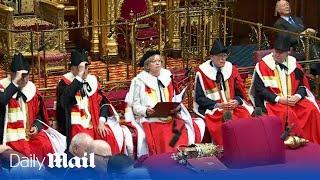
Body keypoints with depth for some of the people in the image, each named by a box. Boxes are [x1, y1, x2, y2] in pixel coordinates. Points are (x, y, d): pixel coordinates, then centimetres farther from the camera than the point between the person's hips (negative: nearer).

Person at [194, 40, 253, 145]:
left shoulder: (232, 69, 11)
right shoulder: (202, 72, -2)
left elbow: (241, 93, 13)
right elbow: (199, 98, -3)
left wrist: (236, 101, -10)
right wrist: (218, 105, -15)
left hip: (233, 107, 4)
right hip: (212, 109, -4)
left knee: (246, 117, -26)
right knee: (227, 120, -34)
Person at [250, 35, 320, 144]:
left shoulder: (293, 64, 9)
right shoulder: (263, 65, -3)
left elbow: (303, 85, 13)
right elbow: (259, 89, -7)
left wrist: (298, 96, -10)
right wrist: (278, 99, -17)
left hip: (294, 100, 4)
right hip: (273, 101, -4)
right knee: (287, 113, -34)